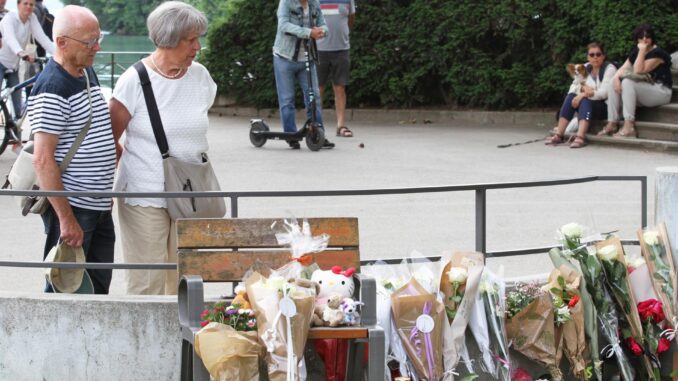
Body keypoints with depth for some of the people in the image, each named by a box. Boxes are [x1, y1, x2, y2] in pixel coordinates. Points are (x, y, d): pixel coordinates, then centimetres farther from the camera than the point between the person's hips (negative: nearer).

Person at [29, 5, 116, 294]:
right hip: (71, 208, -9)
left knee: (99, 290, 13)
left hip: (99, 206, 9)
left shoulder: (87, 73, 11)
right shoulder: (52, 88, -18)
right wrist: (66, 218, -24)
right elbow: (43, 159, -22)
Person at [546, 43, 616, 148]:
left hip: (605, 106, -5)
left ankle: (580, 137, -51)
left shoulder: (609, 68, -7)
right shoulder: (585, 68, 11)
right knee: (570, 96, -21)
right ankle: (559, 135, -29)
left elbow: (604, 93, -18)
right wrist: (583, 88, -19)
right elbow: (574, 86, 4)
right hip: (587, 106, 5)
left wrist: (583, 95, -25)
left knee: (584, 101, -33)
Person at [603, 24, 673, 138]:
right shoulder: (635, 52, 11)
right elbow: (623, 69, 4)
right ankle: (612, 124, -15)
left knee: (627, 83, -30)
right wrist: (616, 77, -18)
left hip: (661, 92, -8)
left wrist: (642, 50, -22)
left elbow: (638, 71, -22)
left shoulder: (658, 53, -14)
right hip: (641, 91, 8)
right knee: (613, 85, -8)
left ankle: (629, 127, -37)